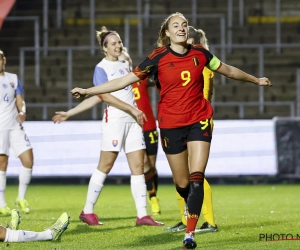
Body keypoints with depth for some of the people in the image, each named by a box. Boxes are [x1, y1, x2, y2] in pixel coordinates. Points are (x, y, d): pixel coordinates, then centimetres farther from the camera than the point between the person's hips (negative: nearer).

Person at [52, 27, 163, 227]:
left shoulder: (125, 65, 17)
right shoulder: (102, 68, -4)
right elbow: (105, 96, -14)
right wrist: (132, 109, -19)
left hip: (133, 120, 7)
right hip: (115, 119, -7)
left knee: (138, 167, 1)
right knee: (105, 166, -4)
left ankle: (142, 214, -1)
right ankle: (88, 211, 5)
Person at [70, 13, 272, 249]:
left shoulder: (200, 54, 0)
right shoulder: (158, 58, -8)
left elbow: (228, 70, 18)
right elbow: (125, 80, -9)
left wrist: (255, 80, 31)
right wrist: (88, 91, -14)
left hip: (199, 121, 1)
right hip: (171, 125, -1)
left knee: (196, 179, -14)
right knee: (182, 184, 5)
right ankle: (193, 209, 38)